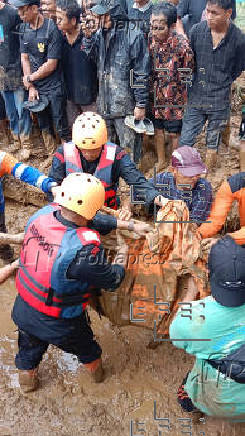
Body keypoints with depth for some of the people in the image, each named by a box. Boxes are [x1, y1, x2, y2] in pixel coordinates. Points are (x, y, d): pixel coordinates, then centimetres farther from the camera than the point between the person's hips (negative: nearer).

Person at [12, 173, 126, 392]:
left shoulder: (43, 214, -19)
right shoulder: (83, 249, -39)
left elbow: (84, 220, -2)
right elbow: (113, 280, -21)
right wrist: (123, 256, -2)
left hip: (23, 310, 5)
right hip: (58, 325, -5)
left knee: (30, 348, 35)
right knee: (86, 347, 30)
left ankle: (27, 377, 63)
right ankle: (96, 371, 59)